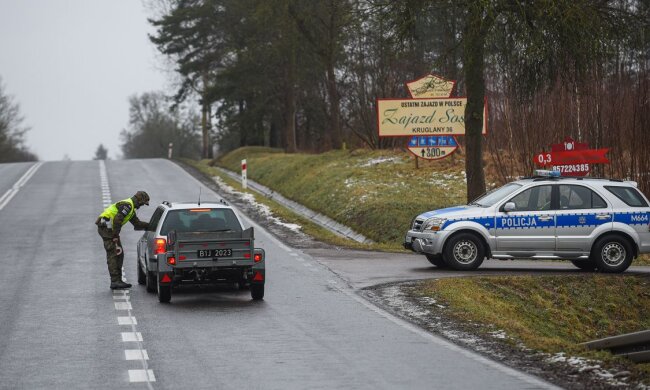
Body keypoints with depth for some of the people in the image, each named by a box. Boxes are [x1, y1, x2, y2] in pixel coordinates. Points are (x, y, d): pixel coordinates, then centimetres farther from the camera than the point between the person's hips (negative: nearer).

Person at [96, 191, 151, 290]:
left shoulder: (131, 207, 21)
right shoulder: (127, 205, -14)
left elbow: (137, 223, 27)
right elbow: (117, 220, -23)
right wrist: (115, 236, -20)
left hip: (109, 228, 11)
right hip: (106, 227, -11)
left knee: (119, 253, 11)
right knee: (113, 254, -13)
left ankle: (118, 280, 14)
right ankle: (115, 281, -16)